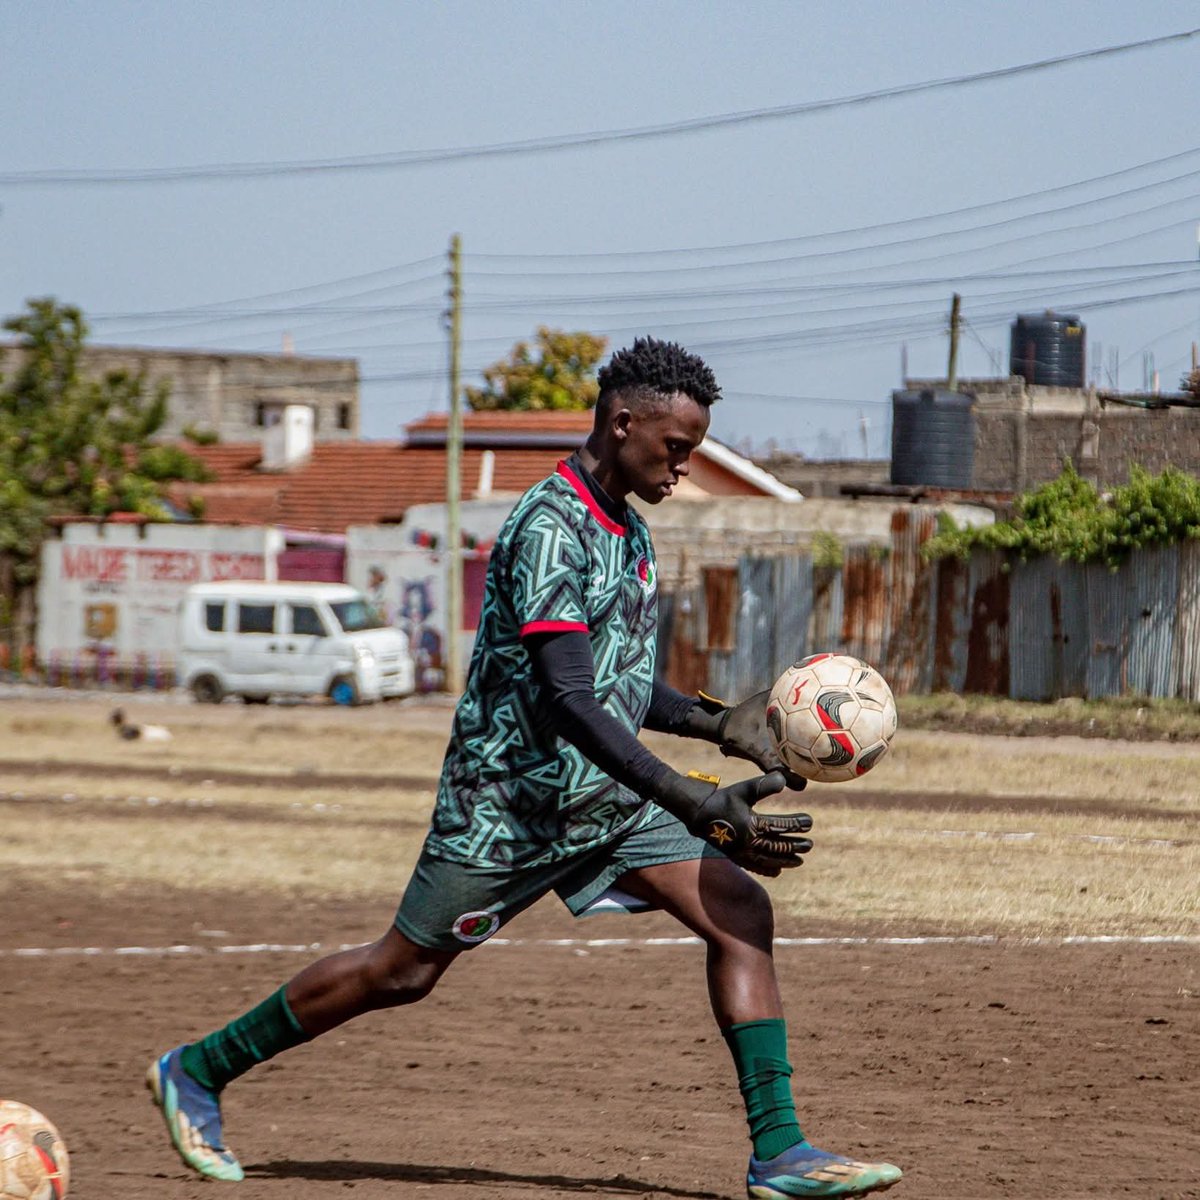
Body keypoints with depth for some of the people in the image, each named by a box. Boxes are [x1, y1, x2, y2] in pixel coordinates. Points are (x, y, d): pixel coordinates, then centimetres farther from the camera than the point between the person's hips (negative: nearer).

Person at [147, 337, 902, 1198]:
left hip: (608, 796, 8)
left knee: (741, 913, -8)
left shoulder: (627, 532, 9)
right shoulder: (549, 530, -21)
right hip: (512, 800, -8)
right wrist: (698, 806, -36)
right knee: (404, 971, 4)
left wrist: (718, 723, 4)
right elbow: (566, 700, -30)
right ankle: (196, 1072, 21)